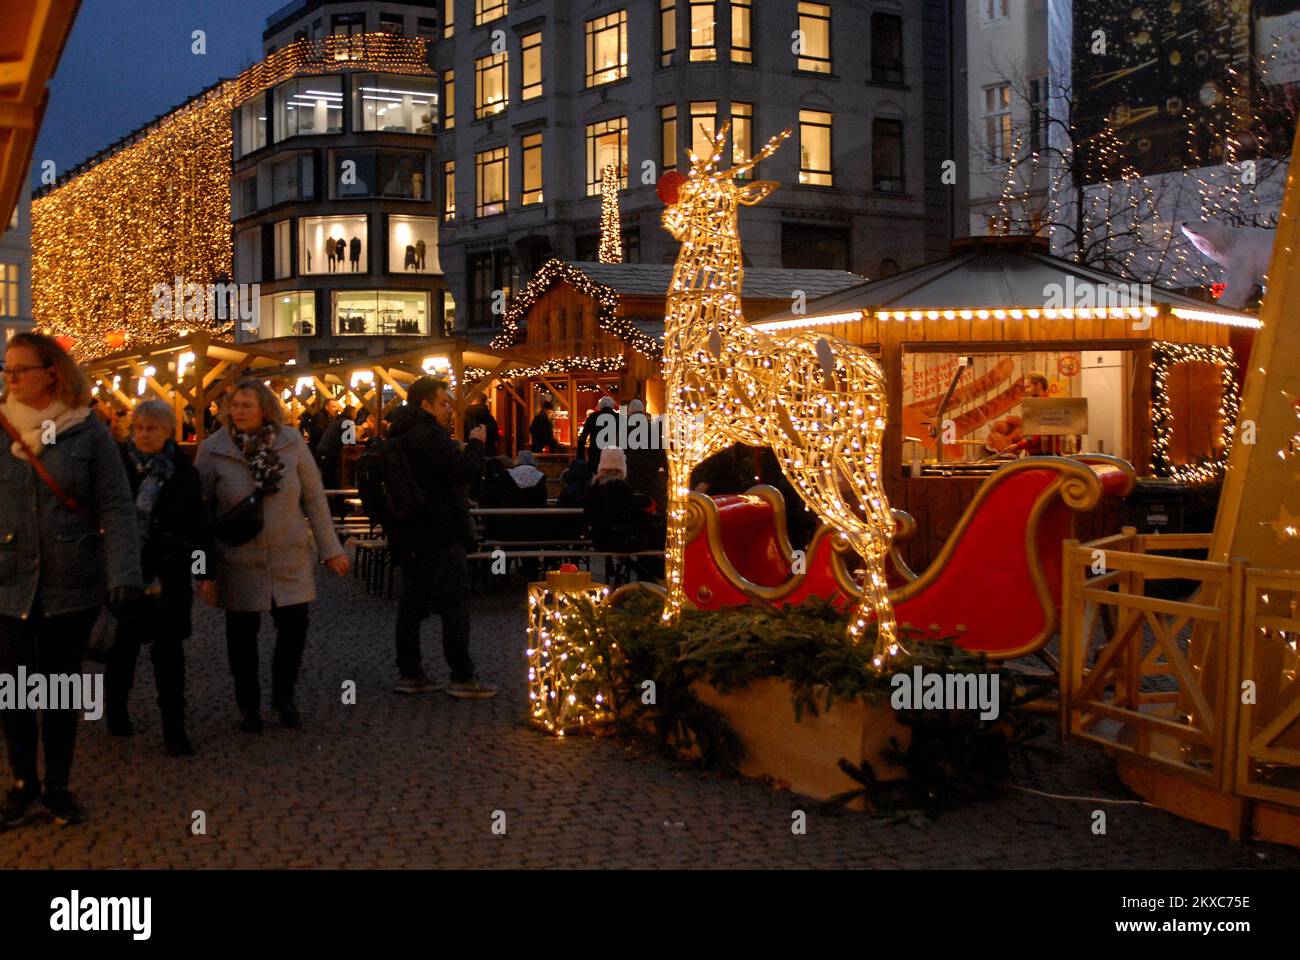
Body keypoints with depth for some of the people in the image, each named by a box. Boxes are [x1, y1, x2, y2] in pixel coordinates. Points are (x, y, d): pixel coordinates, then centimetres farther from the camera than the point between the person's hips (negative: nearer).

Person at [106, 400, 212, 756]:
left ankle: (174, 727, 10)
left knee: (169, 648, 4)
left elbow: (198, 524, 2)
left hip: (169, 574, 0)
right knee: (124, 643, 9)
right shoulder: (119, 464, -3)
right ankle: (116, 709, 32)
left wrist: (205, 572, 2)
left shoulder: (182, 471, -1)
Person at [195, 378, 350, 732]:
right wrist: (202, 569, -3)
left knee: (295, 625, 0)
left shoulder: (291, 442, -4)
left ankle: (283, 697, 24)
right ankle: (248, 706, 26)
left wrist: (330, 548, 0)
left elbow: (314, 498, 1)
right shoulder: (213, 450, -6)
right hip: (238, 559, -1)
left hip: (290, 556, 1)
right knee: (242, 632, 7)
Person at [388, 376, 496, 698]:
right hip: (439, 536, -10)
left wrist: (459, 450, 11)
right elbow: (468, 471, -22)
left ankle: (408, 673, 16)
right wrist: (475, 443, -7)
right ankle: (462, 678, -1)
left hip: (408, 535, 10)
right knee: (454, 606, -4)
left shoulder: (399, 437, 14)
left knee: (412, 605, 12)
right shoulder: (430, 436, -17)